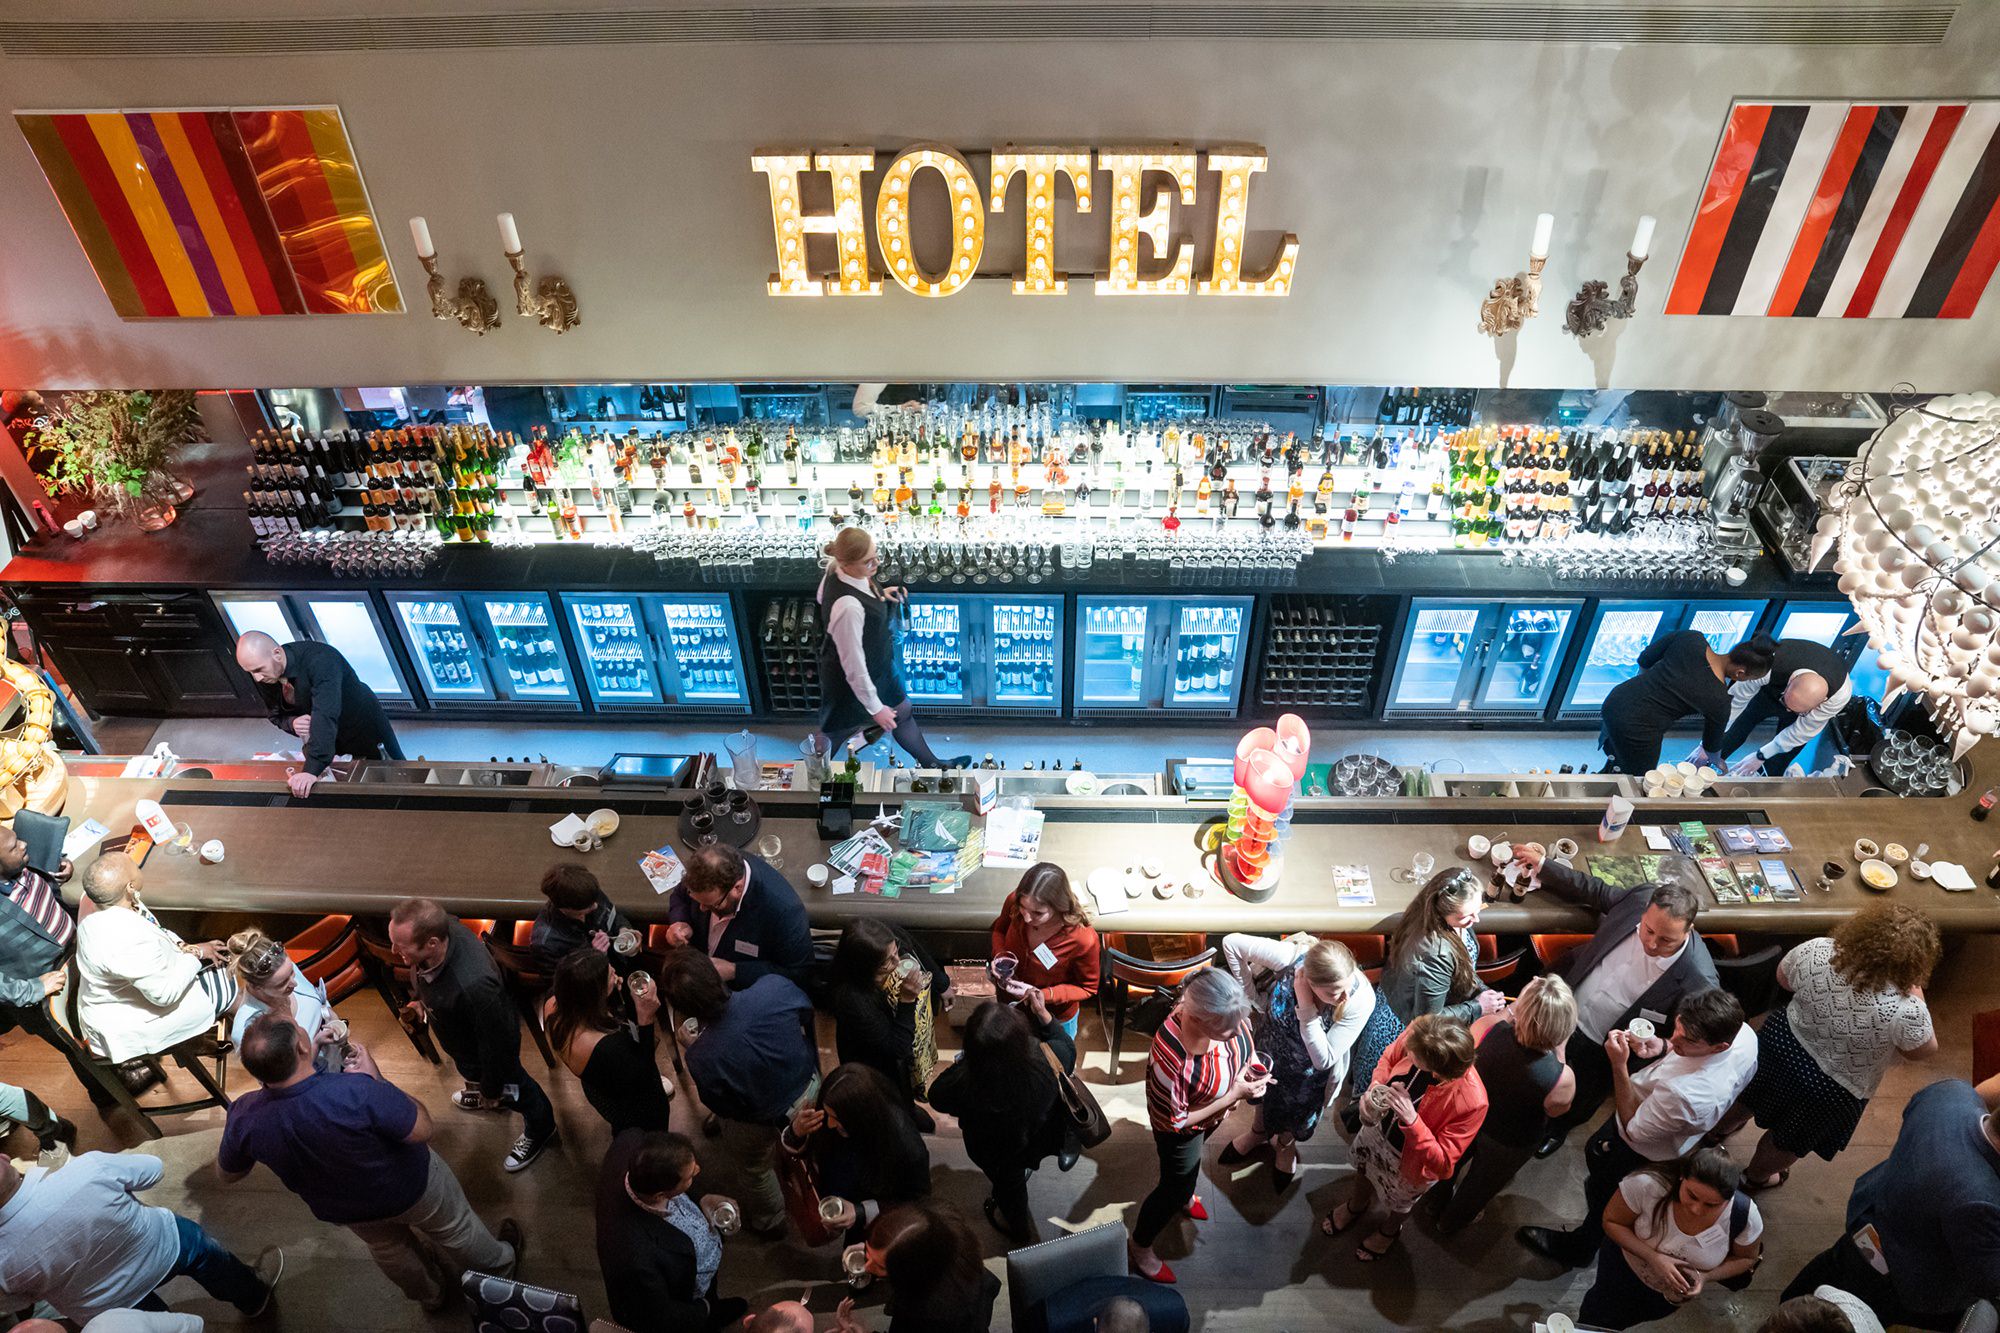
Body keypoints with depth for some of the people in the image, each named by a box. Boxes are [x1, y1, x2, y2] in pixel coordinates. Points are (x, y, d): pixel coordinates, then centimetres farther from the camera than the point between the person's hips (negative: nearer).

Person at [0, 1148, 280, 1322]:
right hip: (159, 1250, -2)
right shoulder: (89, 1169, -42)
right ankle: (255, 1296, 54)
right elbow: (155, 1167, -19)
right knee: (202, 1251, 30)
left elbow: (30, 1296, -9)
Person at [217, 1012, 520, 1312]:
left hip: (342, 1211, 4)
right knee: (455, 1226, 28)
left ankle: (432, 1295, 61)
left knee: (388, 1248, 35)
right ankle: (499, 1263, 56)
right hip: (408, 1187, -4)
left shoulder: (244, 1117, -30)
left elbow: (227, 1173, -7)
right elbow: (424, 1130, -29)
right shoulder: (356, 1091, -45)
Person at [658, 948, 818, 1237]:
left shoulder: (700, 1058, -39)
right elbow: (807, 1013, -11)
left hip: (759, 1121, -3)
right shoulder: (775, 987, -36)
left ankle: (768, 1221, 61)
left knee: (753, 1169, 32)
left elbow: (721, 1106, -16)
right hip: (809, 1085, 3)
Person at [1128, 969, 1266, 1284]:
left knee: (1192, 1159, 35)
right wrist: (1233, 1096, -30)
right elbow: (1174, 1121, -30)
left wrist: (1246, 1068, -21)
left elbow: (1244, 1042, -3)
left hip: (1214, 1112, 6)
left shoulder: (1229, 1016, -31)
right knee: (1175, 1190, 17)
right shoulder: (1171, 1059, -47)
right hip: (1182, 1127, -6)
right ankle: (1139, 1247, 46)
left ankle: (1183, 1193, 68)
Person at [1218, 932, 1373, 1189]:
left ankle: (1285, 1143, 66)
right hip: (1269, 1048, 1)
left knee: (1295, 1115, 31)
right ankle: (1259, 1131, 67)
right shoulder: (1290, 956, -41)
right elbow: (1231, 943, -29)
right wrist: (1252, 995, -24)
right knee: (1264, 1093, 34)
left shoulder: (1362, 999, -38)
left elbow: (1323, 1059, -32)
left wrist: (1306, 1007, -42)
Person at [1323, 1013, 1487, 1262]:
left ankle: (1389, 1230, 66)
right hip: (1378, 1127, 3)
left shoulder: (1471, 1102, -43)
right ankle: (1357, 1205, 69)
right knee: (1363, 1167, 35)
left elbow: (1442, 1165, -32)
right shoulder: (1416, 1034, -33)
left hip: (1409, 1165, -3)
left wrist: (1411, 1119, -46)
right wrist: (1375, 1088, -27)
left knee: (1399, 1205, 31)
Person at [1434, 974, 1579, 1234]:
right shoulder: (1561, 1078, -40)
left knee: (1454, 1160, 36)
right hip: (1510, 1144, -2)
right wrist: (1560, 1051, -16)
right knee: (1481, 1183, 32)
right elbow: (1558, 1109, -14)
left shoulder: (1489, 1026, -36)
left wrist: (1511, 1008, -9)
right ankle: (1451, 1222, 60)